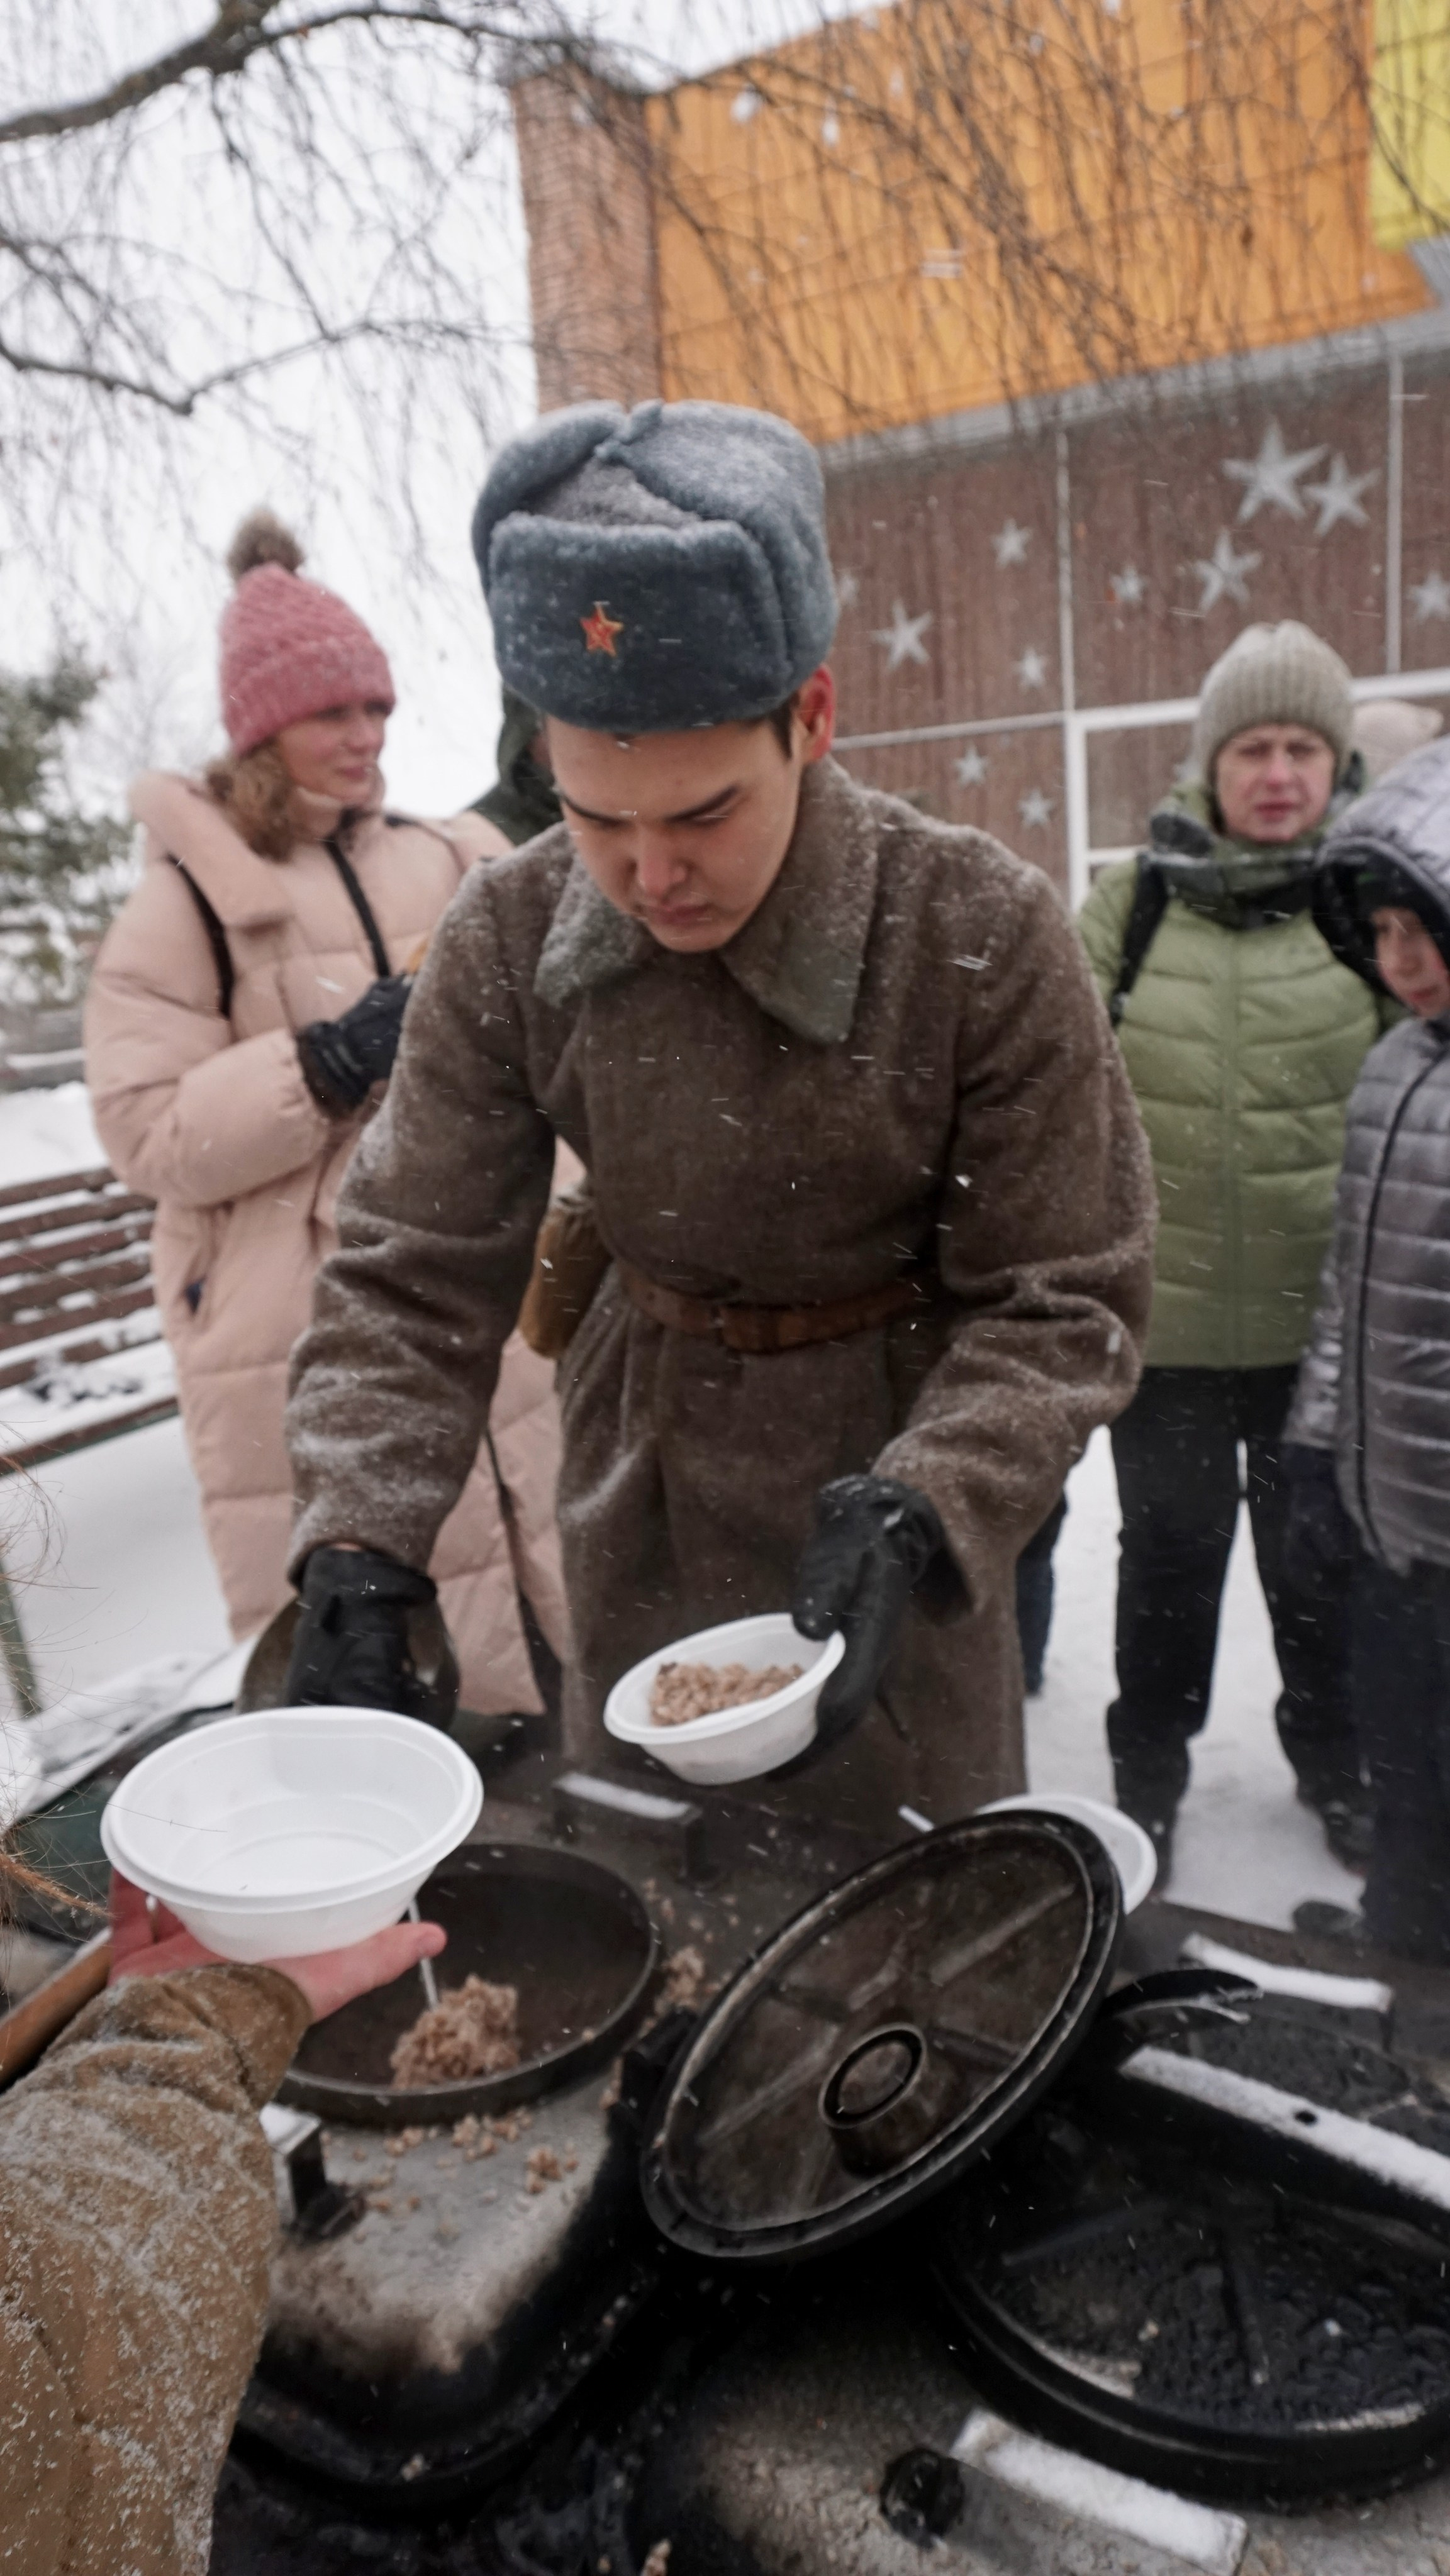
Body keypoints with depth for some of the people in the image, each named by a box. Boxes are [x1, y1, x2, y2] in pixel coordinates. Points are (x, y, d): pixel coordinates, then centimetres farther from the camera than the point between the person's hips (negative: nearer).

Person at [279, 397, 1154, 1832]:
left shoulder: (983, 937, -22)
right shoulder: (507, 943, -14)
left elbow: (1063, 1302, -16)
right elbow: (410, 1276, -10)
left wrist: (918, 1515, -31)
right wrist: (355, 1543, -22)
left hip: (889, 1476, -2)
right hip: (638, 1514, 3)